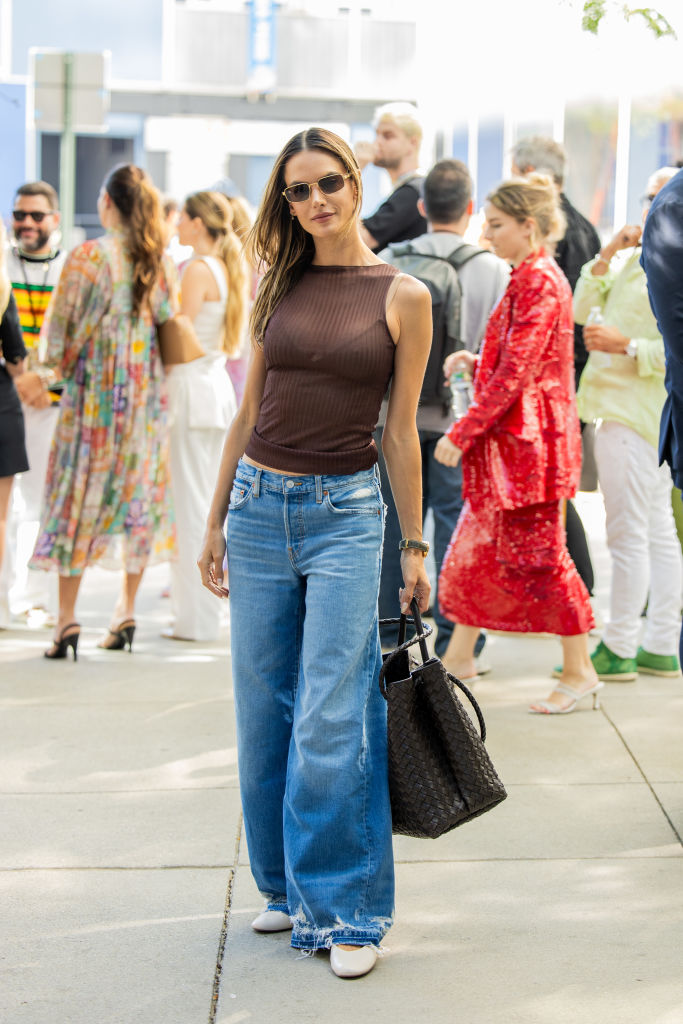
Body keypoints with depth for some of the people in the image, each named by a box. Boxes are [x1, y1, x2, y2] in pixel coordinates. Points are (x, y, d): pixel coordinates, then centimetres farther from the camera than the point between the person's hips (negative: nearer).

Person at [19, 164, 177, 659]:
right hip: (147, 393, 4)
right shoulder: (161, 260, 3)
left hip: (94, 390, -4)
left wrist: (50, 369, 13)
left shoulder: (87, 256, -10)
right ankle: (127, 612, 15)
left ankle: (67, 618, -1)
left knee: (79, 494, 2)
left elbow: (61, 323, -4)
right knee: (138, 494, 11)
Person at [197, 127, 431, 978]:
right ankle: (284, 886, 26)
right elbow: (248, 413, 12)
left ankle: (345, 908, 5)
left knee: (330, 722, -7)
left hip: (347, 511, -4)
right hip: (259, 503, 4)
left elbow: (400, 432, 1)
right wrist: (215, 521, 11)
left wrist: (414, 545, 2)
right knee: (263, 714, 10)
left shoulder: (402, 296, -2)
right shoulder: (278, 287, 7)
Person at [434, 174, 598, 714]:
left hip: (528, 436, -10)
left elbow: (517, 372, -21)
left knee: (536, 552, -4)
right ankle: (459, 655, 23)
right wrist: (476, 362, 3)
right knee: (478, 543, 14)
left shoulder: (539, 281, -16)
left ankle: (580, 671, 4)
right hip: (510, 438, 10)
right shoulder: (529, 277, 14)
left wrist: (464, 431, -19)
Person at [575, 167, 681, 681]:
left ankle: (619, 650, -1)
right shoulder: (638, 260, 18)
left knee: (628, 533, -6)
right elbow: (581, 310, 14)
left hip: (639, 415, -10)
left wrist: (627, 346, -19)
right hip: (627, 410, 10)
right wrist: (607, 255, 3)